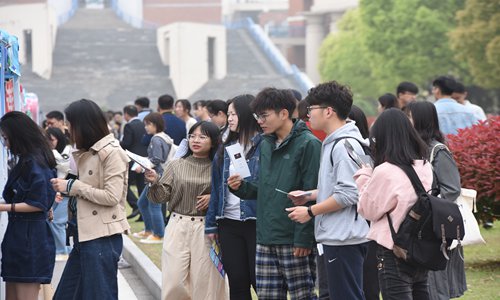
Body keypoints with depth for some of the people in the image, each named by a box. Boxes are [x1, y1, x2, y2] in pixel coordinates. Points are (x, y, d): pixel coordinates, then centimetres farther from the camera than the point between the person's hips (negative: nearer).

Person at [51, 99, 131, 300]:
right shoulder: (87, 152, 15)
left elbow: (111, 196, -17)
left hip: (102, 236, -9)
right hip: (84, 234, 9)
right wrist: (65, 187, 2)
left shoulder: (112, 152, -12)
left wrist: (72, 186, -13)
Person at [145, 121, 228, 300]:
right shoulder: (175, 166, 6)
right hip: (178, 227, 1)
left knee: (204, 284, 0)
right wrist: (154, 182, -15)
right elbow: (162, 197, 2)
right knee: (173, 283, -3)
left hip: (206, 229, -1)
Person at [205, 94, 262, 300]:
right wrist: (211, 224, 13)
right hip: (229, 224, 6)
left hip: (256, 221, -6)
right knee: (237, 283, 10)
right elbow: (217, 188, 15)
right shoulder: (226, 149, 13)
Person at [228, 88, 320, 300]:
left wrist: (304, 238, -18)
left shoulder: (307, 144, -10)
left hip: (294, 242, -8)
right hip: (266, 239, 8)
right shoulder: (265, 145, 15)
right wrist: (241, 187, 1)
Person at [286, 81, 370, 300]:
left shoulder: (345, 145, -16)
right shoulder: (332, 143, 16)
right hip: (335, 237, 11)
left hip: (345, 239, -11)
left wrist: (311, 211, -14)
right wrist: (309, 195, 12)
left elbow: (348, 194, -21)